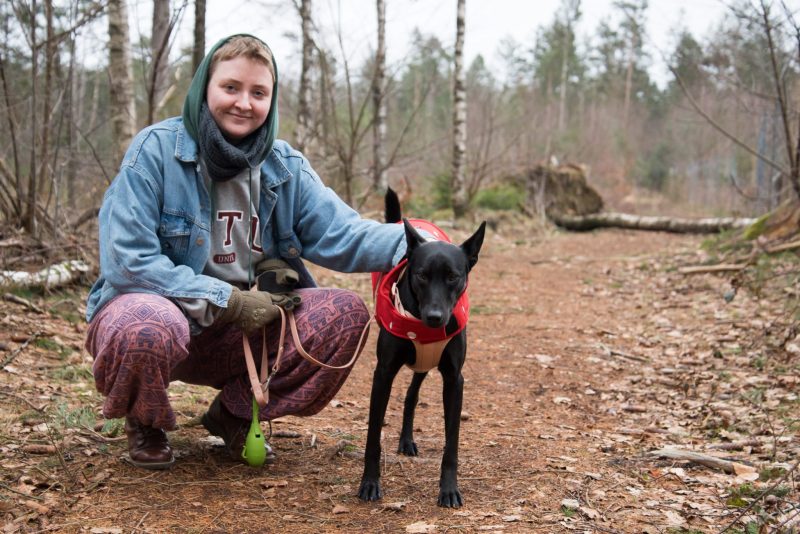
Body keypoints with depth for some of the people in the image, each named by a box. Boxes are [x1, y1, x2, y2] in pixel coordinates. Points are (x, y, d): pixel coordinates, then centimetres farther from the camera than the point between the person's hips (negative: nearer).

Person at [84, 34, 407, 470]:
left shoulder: (285, 167, 2)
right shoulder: (156, 149, -13)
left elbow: (341, 234, -11)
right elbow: (127, 259, -19)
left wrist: (409, 243, -31)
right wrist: (227, 300, -21)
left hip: (244, 328, 5)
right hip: (156, 307, -4)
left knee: (346, 314, -15)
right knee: (147, 330, -40)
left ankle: (235, 413, 7)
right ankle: (145, 422, -1)